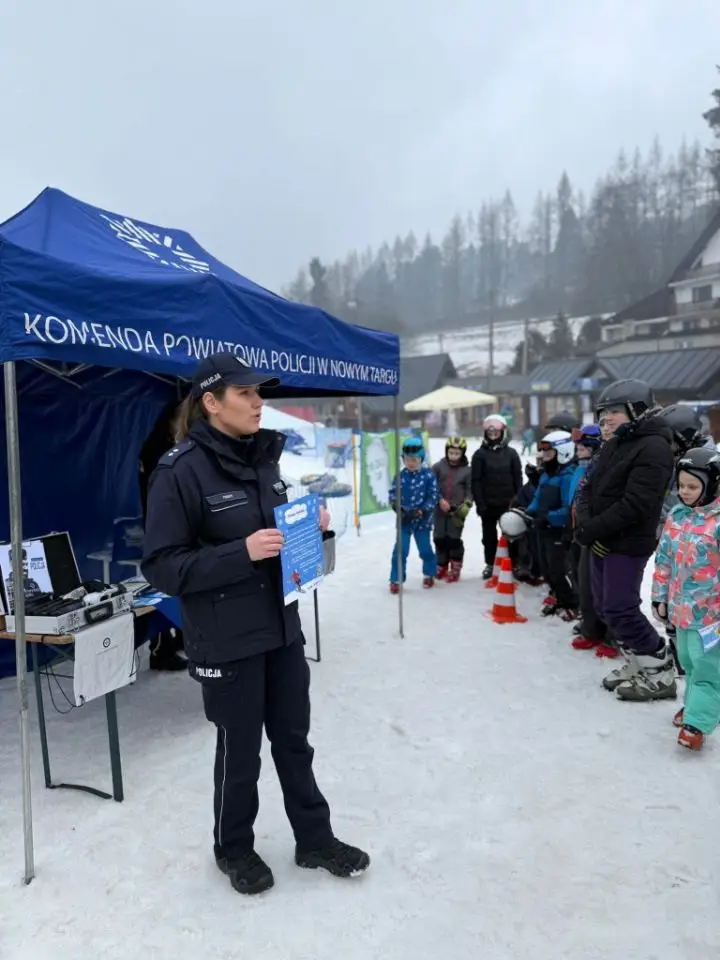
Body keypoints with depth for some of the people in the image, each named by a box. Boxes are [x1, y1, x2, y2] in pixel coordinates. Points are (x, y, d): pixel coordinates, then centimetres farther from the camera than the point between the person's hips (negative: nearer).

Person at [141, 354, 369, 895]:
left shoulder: (263, 457, 6)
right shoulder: (181, 470, -15)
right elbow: (162, 566, -17)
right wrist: (242, 552, -27)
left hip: (281, 628, 6)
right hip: (227, 642, -6)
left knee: (294, 739, 19)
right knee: (240, 750, 12)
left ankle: (315, 839, 38)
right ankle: (234, 849, 37)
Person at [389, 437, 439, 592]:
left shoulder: (429, 475, -10)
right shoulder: (401, 476, -3)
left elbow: (433, 497, -9)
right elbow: (392, 494, 1)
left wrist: (420, 512, -17)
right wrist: (398, 508, -17)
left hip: (422, 520, -1)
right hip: (404, 520, 1)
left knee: (425, 549, 12)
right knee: (400, 550, -1)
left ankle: (429, 574, 34)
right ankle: (396, 579, 10)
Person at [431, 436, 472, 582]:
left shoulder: (467, 470, 2)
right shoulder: (438, 466, 2)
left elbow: (470, 491, 3)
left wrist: (465, 507, -9)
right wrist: (440, 500, -11)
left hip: (456, 511, -2)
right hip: (439, 509, 2)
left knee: (454, 539, -3)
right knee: (439, 538, 7)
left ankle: (455, 568, 12)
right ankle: (442, 567, 22)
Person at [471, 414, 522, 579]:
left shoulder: (511, 453, 3)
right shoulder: (480, 454, -1)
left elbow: (518, 479, 3)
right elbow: (475, 481, -4)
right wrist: (480, 503, -10)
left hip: (508, 503, 0)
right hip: (488, 503, 0)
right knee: (489, 535, 9)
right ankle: (490, 564, 22)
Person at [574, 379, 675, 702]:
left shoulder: (654, 448, -16)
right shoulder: (613, 445, 14)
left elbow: (635, 505, -24)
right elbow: (588, 488, 12)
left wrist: (592, 529, -19)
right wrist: (585, 524, -6)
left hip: (628, 543, -9)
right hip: (601, 541, 9)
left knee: (620, 611, -7)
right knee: (605, 608, 13)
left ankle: (660, 675, 9)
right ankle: (638, 664, 28)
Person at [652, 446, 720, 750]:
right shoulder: (677, 516, 4)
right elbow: (665, 559, 11)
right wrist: (661, 596, 13)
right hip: (682, 607, 7)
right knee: (689, 662, 21)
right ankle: (695, 703, 39)